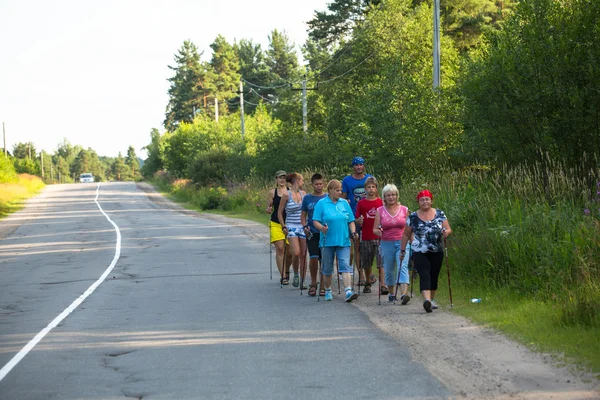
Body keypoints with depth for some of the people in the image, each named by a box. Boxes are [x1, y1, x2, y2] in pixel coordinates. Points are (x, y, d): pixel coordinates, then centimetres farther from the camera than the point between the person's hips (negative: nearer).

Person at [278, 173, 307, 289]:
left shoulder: (303, 193, 9)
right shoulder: (287, 195, -4)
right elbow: (280, 212, 2)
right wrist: (284, 226, -4)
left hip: (303, 227, 4)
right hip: (291, 227, -4)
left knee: (303, 255, 1)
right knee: (296, 253, -19)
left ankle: (302, 281, 8)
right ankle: (295, 275, 5)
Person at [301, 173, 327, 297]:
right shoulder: (307, 198, 6)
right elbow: (303, 215, 12)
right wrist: (304, 226, -5)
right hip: (312, 233, 0)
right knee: (314, 257, -12)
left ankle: (323, 285, 13)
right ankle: (313, 284, 5)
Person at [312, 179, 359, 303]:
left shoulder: (344, 203, 9)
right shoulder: (321, 203, 0)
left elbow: (350, 221, 13)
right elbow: (315, 221, -4)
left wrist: (353, 232, -3)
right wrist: (322, 228, -24)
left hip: (343, 241, 1)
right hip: (327, 241, -1)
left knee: (345, 265, -11)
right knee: (327, 268, 8)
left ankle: (348, 292, -19)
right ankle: (328, 291, 24)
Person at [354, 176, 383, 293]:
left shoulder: (381, 202, 4)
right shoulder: (361, 203, 5)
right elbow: (356, 221, 9)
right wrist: (359, 221, -13)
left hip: (379, 237, -1)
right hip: (366, 237, 1)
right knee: (366, 263, 9)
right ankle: (368, 282, 28)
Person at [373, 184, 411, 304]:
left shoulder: (404, 209, 4)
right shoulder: (380, 211, 3)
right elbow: (375, 229, 2)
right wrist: (378, 232, -19)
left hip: (402, 243, -1)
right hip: (387, 244, 1)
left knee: (403, 267, -17)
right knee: (389, 270, 9)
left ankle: (404, 294, -28)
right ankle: (391, 293, 28)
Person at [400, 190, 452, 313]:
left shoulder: (440, 214, 3)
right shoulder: (413, 217, 1)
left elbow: (448, 229, 3)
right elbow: (406, 235, 8)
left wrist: (446, 232, -20)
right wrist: (403, 250, 6)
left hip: (437, 252, 3)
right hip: (420, 253, -2)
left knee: (434, 276, 11)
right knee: (424, 275, -17)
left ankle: (432, 299, 28)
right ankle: (427, 300, -33)